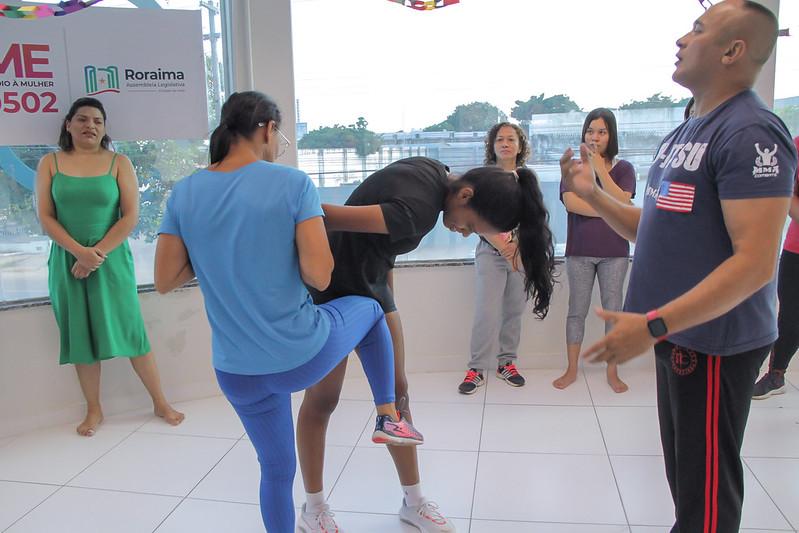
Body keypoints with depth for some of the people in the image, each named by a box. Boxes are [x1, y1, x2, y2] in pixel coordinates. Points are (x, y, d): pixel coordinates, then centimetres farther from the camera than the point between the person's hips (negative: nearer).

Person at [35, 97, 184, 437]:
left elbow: (131, 216, -6)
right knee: (80, 334, 8)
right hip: (68, 260, 2)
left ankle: (160, 403, 12)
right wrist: (79, 251, -14)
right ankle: (94, 409, 21)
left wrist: (98, 252, -13)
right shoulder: (50, 163, 5)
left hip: (111, 258, -2)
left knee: (130, 330, 1)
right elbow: (45, 216, -1)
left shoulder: (119, 163, 1)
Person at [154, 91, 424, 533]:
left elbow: (164, 281, 0)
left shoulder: (184, 193, -2)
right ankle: (387, 417, 28)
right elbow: (318, 275, -18)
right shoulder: (293, 183, -13)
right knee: (369, 308, 28)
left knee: (276, 467, 25)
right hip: (304, 355, -4)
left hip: (237, 372, 4)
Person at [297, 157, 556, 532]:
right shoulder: (418, 208, -33)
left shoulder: (435, 173, -5)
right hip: (331, 288, -8)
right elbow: (322, 216, -36)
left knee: (396, 391, 9)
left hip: (372, 283, 9)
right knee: (322, 398, 2)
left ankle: (413, 502, 22)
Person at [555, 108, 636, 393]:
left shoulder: (623, 168, 4)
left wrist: (600, 167, -14)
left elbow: (621, 203, -13)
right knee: (577, 311, 5)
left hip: (614, 252, 0)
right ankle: (571, 370, 15)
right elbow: (571, 202, -12)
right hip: (579, 251, 0)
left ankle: (612, 372, 17)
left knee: (613, 310, 5)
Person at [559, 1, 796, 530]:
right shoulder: (689, 130, 13)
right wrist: (593, 194, 5)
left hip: (714, 340, -9)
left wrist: (653, 324, -28)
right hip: (681, 334, 9)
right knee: (682, 472, 20)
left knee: (706, 489, 1)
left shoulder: (751, 131, -16)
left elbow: (755, 262, -24)